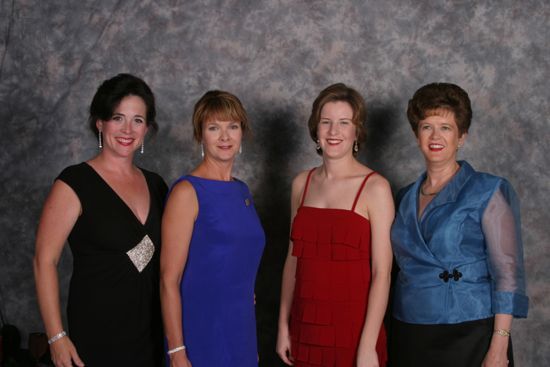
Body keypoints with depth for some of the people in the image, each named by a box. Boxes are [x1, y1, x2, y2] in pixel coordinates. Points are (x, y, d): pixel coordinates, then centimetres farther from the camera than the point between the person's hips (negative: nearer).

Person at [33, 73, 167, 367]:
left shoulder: (155, 185, 8)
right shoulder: (75, 183, -8)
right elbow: (44, 260, -11)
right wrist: (57, 337, -15)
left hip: (151, 332, 5)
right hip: (97, 334, -5)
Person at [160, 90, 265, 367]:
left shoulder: (243, 191, 9)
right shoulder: (188, 191, -11)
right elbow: (169, 280, -14)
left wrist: (251, 343, 16)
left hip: (241, 333, 6)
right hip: (201, 338, -6)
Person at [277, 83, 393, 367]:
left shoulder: (375, 187, -9)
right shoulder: (302, 183, 6)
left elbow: (382, 273, -12)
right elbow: (293, 260, 10)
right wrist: (283, 325, 7)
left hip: (353, 330, -4)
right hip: (306, 330, 4)